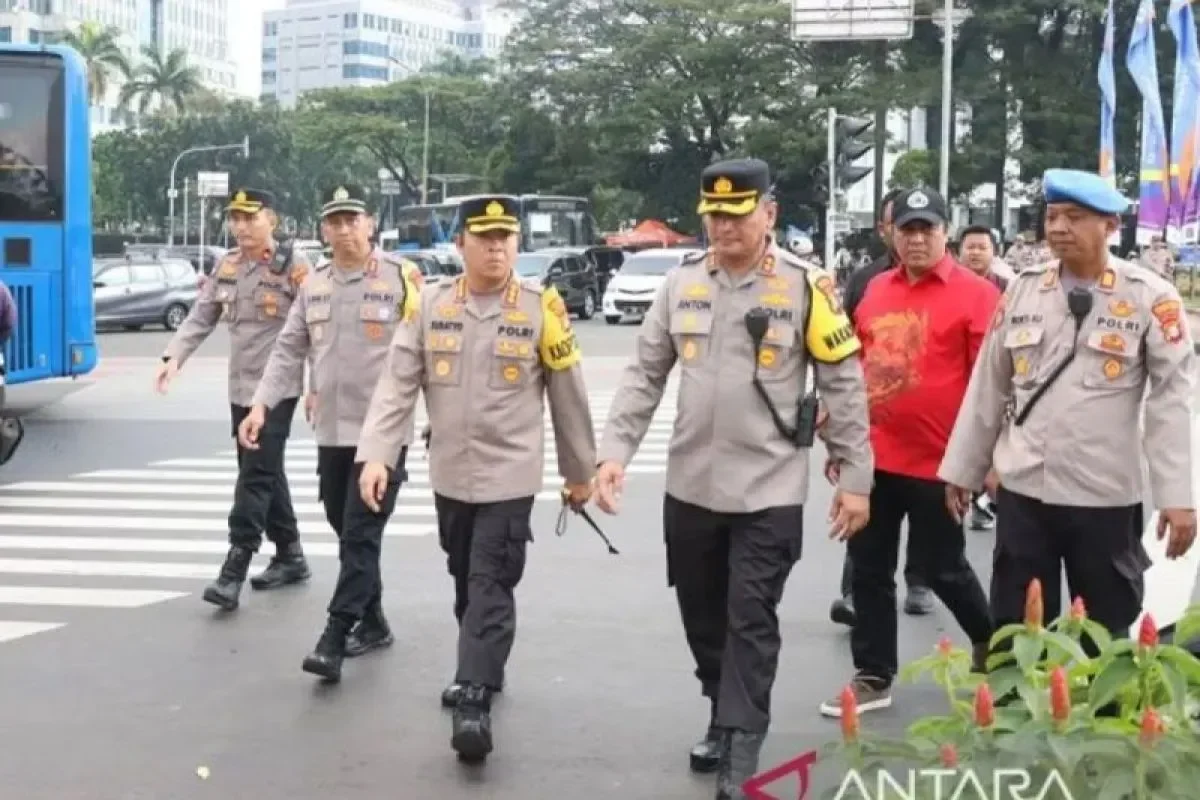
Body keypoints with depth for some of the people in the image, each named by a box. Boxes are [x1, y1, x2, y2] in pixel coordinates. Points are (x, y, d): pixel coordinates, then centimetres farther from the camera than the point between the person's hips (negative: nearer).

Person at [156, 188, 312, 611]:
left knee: (256, 474, -9)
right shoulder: (227, 267, 10)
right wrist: (174, 356, -8)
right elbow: (201, 316, 8)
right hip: (240, 387, 7)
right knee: (265, 473, 13)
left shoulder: (294, 266, -9)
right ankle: (290, 556, 25)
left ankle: (234, 570, -10)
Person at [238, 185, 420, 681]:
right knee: (346, 531, 14)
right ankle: (372, 623, 29)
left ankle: (333, 639, -6)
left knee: (361, 534, -6)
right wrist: (261, 405, -2)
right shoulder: (314, 285, 10)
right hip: (331, 431, 6)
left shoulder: (400, 278, -7)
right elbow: (289, 350, 10)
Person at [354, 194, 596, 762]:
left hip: (509, 477, -4)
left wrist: (580, 471, 6)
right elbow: (396, 386, -4)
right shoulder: (429, 306, 0)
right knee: (466, 583, 18)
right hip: (449, 476, 4)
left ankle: (474, 702, -8)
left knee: (491, 588, -9)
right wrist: (376, 455, -15)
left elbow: (568, 397, 1)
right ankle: (480, 672, 36)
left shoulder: (541, 310, -7)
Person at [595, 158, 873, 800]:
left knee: (751, 622, -1)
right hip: (689, 487, 5)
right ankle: (724, 720, 36)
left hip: (769, 493, -4)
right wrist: (615, 450, -4)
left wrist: (856, 478, -5)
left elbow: (844, 386, -4)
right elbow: (644, 375, 6)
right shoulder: (682, 283, 3)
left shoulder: (805, 286, -8)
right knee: (702, 617, 16)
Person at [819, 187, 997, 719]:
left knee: (941, 567, 9)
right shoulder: (875, 290, 9)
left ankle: (991, 640, 36)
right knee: (869, 568, 9)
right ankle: (873, 676, 20)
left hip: (938, 463, -5)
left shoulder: (975, 294, -8)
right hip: (872, 457, 5)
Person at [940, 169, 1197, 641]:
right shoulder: (1023, 288, 5)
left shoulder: (1151, 297, -5)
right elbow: (988, 385, 10)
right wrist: (963, 469, 11)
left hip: (1106, 497, -3)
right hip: (1023, 491, 3)